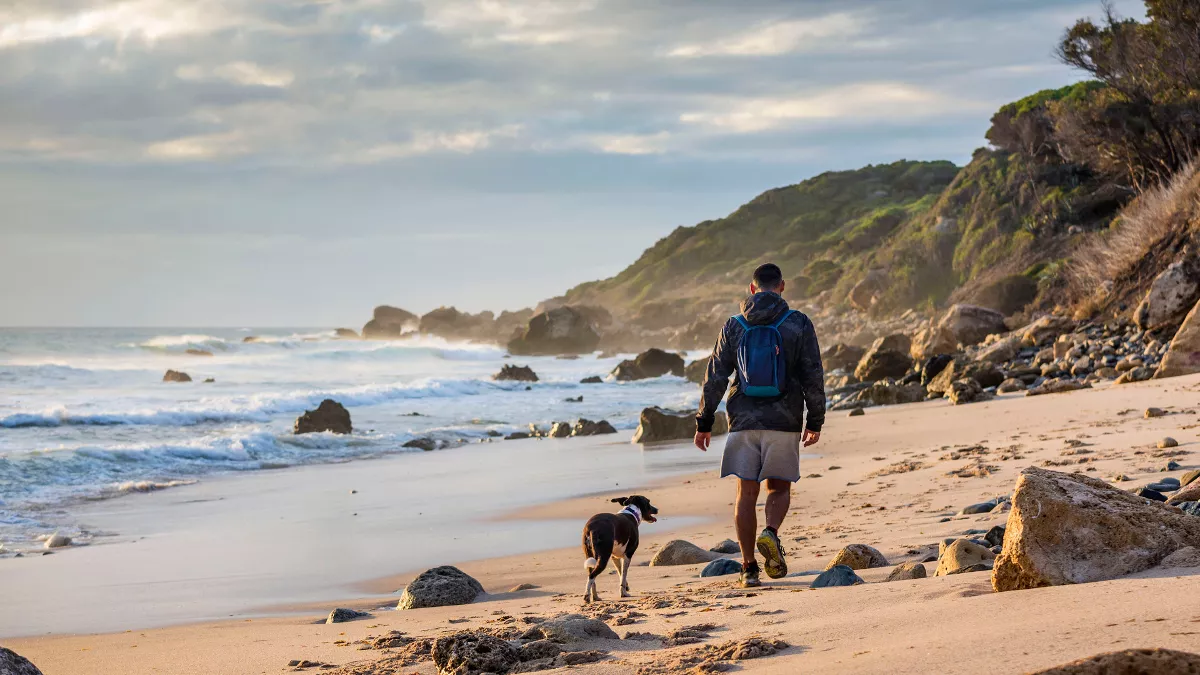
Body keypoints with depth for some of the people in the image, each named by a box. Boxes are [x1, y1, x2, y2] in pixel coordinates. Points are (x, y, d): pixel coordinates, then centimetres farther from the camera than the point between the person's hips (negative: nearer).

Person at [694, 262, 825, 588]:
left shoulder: (734, 326, 4)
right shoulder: (798, 324, 0)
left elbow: (715, 377, 4)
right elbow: (813, 375, -1)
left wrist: (704, 422, 11)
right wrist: (815, 421, 9)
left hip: (744, 421, 1)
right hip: (784, 422, -1)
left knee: (746, 493, 6)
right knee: (779, 487, 13)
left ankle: (749, 567, 2)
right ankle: (771, 534, -17)